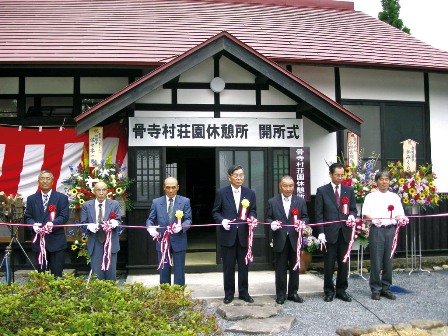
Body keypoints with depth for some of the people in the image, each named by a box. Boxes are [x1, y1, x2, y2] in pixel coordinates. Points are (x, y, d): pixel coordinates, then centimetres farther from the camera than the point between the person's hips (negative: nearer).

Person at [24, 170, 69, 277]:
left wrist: (52, 223, -25)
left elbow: (64, 216, -6)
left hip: (56, 241, -3)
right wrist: (33, 224, -14)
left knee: (57, 274, 1)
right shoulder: (31, 199, 12)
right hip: (39, 241, 3)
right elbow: (28, 217, 9)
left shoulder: (62, 198, 2)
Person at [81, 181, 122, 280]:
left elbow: (119, 221, -1)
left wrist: (115, 222, -26)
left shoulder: (115, 204, 4)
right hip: (95, 243, 0)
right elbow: (83, 223, 4)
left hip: (111, 242, 0)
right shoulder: (86, 205, 5)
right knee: (96, 273, 3)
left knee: (111, 272, 5)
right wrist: (89, 226, -19)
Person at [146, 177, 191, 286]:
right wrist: (150, 228, -17)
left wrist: (181, 226, -25)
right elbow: (150, 219, 5)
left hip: (178, 241, -1)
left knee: (179, 273, 5)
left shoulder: (185, 201, 1)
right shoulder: (156, 202, 5)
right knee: (164, 273, 9)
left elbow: (188, 219, -4)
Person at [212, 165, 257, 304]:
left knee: (244, 266, 9)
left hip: (244, 234, 2)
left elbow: (253, 211, 9)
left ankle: (244, 293, 21)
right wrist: (222, 220, -16)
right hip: (227, 235, -2)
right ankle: (229, 293, 18)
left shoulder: (250, 193, 7)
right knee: (228, 267, 6)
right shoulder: (221, 193, 0)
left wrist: (252, 217, -13)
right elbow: (215, 212, 2)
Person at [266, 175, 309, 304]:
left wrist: (302, 223, -14)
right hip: (280, 240, -1)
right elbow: (268, 218, 5)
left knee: (295, 268, 9)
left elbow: (305, 217, 7)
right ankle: (281, 294, 16)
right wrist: (272, 223, -16)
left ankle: (293, 293, 22)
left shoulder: (300, 201, 7)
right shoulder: (272, 202, 4)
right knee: (280, 269, 5)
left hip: (295, 239, 1)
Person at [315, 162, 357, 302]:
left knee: (343, 263, 10)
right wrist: (321, 232, -10)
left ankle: (341, 290, 22)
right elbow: (319, 214, -2)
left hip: (345, 232, 3)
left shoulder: (349, 190, 9)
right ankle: (329, 291, 18)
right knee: (329, 264, 5)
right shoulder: (322, 191, -1)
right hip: (329, 233, -3)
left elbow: (353, 209, 12)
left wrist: (352, 215, -12)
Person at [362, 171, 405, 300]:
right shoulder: (371, 197, 5)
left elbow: (400, 215, 10)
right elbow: (365, 214, -2)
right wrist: (373, 219, -21)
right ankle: (376, 289, 8)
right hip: (376, 230, -3)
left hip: (391, 230, 3)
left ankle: (386, 288, 18)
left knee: (388, 261, 7)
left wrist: (399, 218, -12)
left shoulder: (395, 197, 13)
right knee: (376, 261, -3)